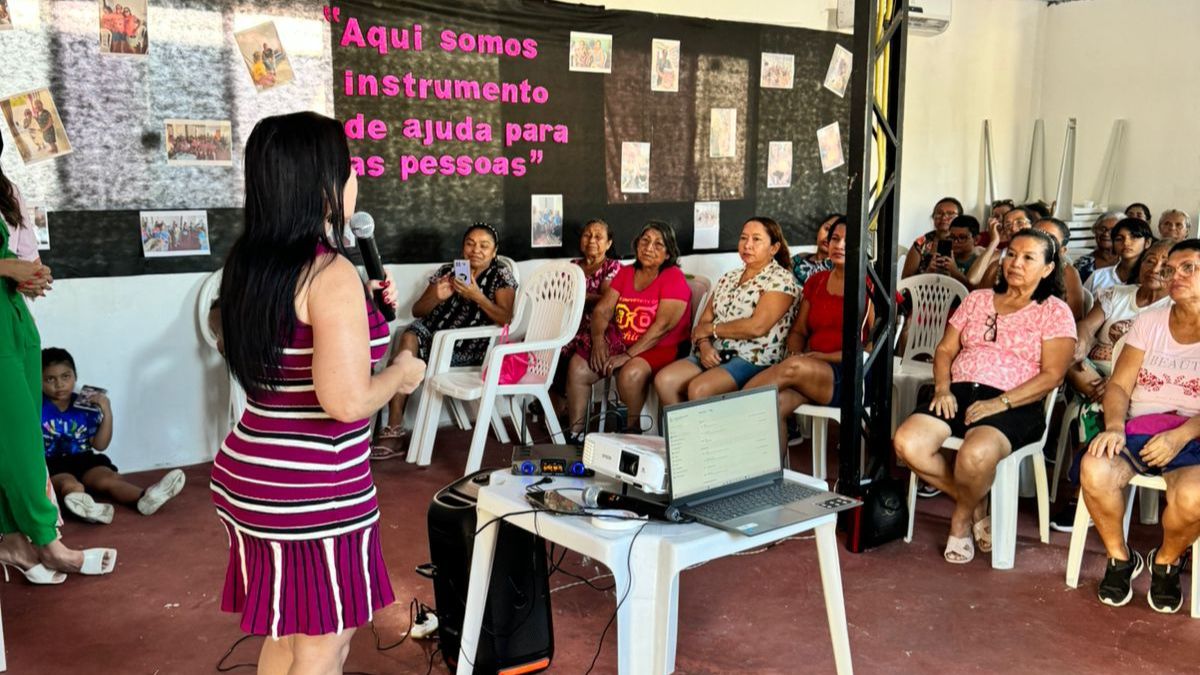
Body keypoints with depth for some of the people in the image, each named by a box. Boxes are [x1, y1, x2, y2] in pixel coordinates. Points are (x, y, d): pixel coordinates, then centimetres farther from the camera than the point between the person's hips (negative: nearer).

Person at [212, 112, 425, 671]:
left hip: (251, 474, 9)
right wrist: (401, 373, -8)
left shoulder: (251, 263, 6)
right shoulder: (331, 274, -20)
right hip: (311, 489, -9)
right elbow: (345, 400, -27)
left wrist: (362, 310, 16)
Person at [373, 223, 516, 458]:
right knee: (410, 335, -30)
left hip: (468, 346, -4)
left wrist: (476, 296, -19)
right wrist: (437, 296, -10)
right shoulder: (447, 270, 13)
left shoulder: (501, 275, 4)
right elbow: (417, 310, 11)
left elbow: (505, 318, -8)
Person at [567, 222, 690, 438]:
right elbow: (602, 310, 7)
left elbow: (663, 325, -17)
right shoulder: (625, 273, 13)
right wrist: (598, 339, -14)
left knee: (631, 373, -35)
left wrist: (628, 355, -23)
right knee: (577, 366, -14)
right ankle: (576, 434, -5)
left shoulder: (674, 278, -7)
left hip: (659, 348, -6)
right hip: (618, 342, 6)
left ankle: (631, 432, -11)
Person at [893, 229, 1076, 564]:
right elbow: (945, 350, 17)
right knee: (907, 443, -25)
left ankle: (961, 518, -2)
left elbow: (1052, 375, -4)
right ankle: (976, 505, 0)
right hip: (959, 392, 5)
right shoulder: (977, 299, 19)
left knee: (975, 454, -38)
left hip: (1013, 406, -4)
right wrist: (943, 388, -4)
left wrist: (1000, 403, -17)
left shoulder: (1055, 311, 6)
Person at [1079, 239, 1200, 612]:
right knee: (1094, 470, -31)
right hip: (1139, 428, 3)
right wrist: (1114, 427, -14)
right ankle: (1120, 558, -2)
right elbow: (1119, 385, 6)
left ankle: (1166, 561, 0)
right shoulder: (1149, 322, 13)